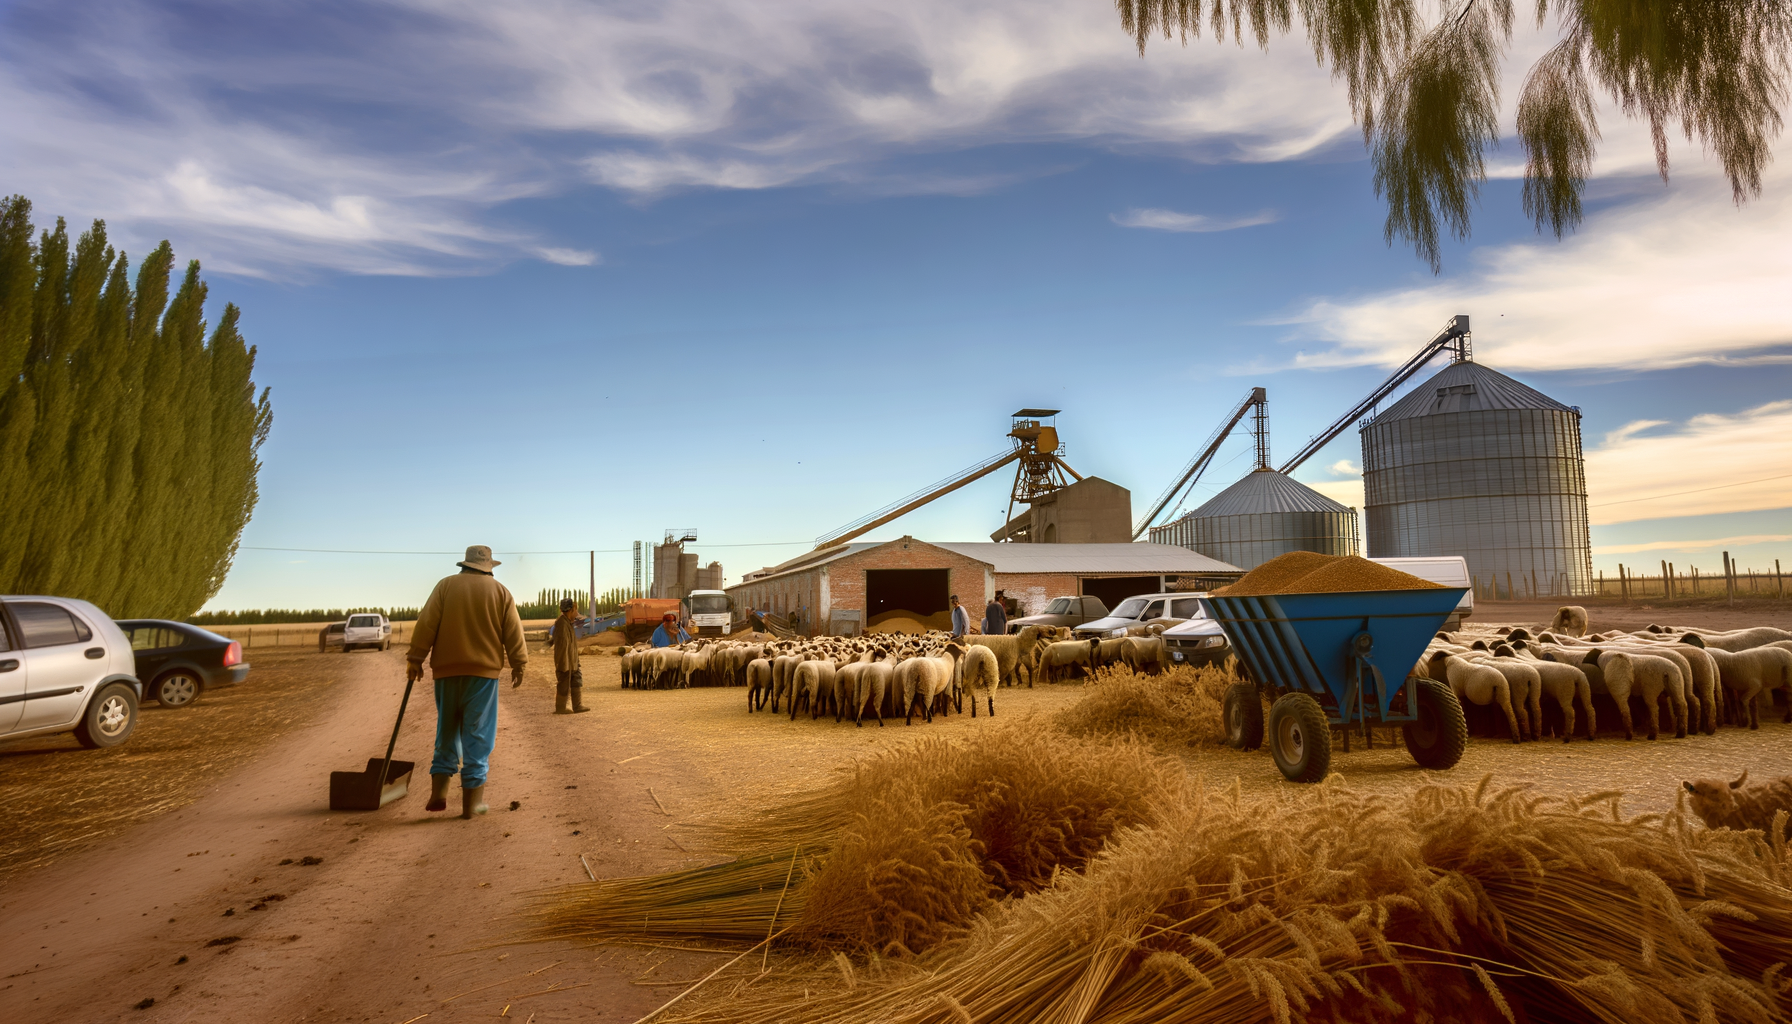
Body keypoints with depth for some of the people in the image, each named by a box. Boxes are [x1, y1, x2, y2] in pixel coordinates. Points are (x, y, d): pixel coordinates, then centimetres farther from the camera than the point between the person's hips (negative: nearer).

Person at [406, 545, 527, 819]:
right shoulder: (500, 591, 4)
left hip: (447, 669, 2)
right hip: (484, 671, -1)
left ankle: (439, 792, 8)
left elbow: (426, 624, -2)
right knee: (478, 734, 2)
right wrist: (518, 664, 8)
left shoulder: (445, 586, 4)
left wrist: (416, 658, 2)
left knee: (447, 729, 15)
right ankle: (472, 800, 3)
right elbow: (513, 633, 1)